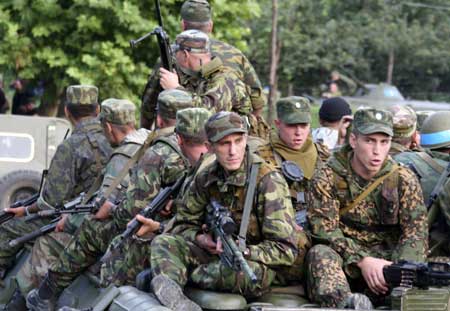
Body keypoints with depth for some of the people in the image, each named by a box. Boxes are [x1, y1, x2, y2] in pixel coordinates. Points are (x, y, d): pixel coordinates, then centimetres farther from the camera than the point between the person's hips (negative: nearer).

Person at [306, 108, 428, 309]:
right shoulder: (327, 178, -1)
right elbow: (324, 228, -10)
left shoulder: (404, 180, 3)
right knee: (320, 254, -34)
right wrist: (362, 260, -24)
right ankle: (344, 302, -60)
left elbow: (415, 232, -4)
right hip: (344, 259, -1)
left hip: (387, 256, 1)